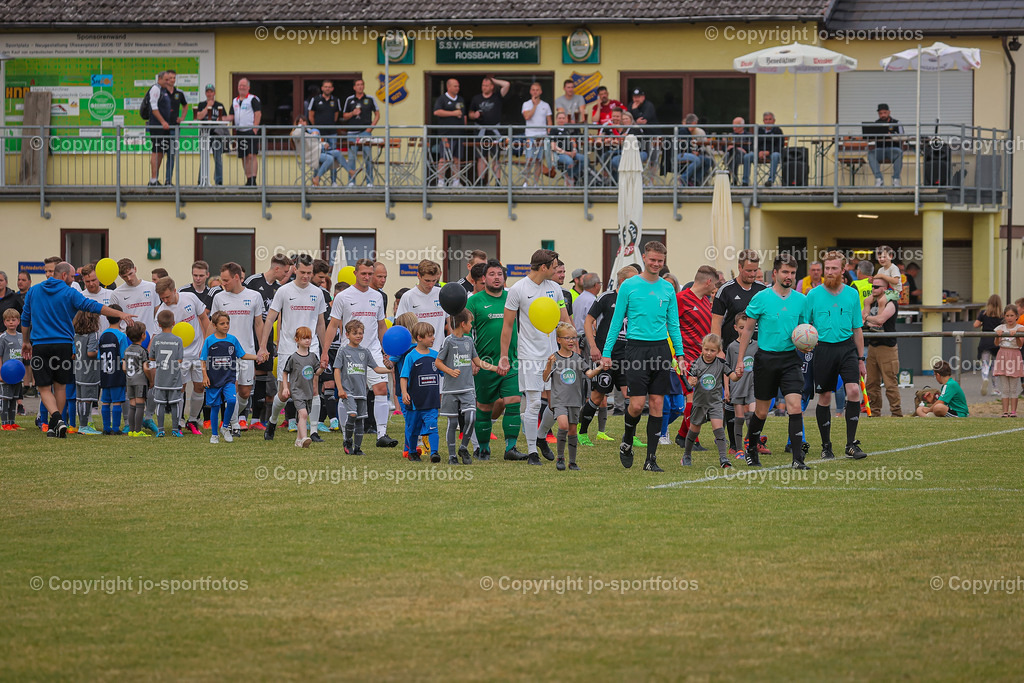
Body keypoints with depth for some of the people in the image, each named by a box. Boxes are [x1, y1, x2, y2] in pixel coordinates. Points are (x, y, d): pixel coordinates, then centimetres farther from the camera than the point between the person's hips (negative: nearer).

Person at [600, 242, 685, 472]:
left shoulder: (668, 289, 10)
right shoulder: (629, 286, 1)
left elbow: (673, 324, 15)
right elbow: (616, 321, 3)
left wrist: (680, 353, 7)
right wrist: (606, 352, 0)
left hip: (661, 348, 3)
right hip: (636, 347, -3)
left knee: (657, 404, 0)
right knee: (637, 405, -10)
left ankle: (651, 459, 4)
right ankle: (627, 440, 21)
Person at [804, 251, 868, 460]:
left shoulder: (852, 294, 7)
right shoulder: (814, 295, 1)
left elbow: (857, 329, 13)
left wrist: (861, 359, 12)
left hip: (847, 347, 1)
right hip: (823, 348, -1)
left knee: (853, 390, -15)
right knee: (824, 397, 3)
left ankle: (851, 444, -8)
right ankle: (826, 446, 15)